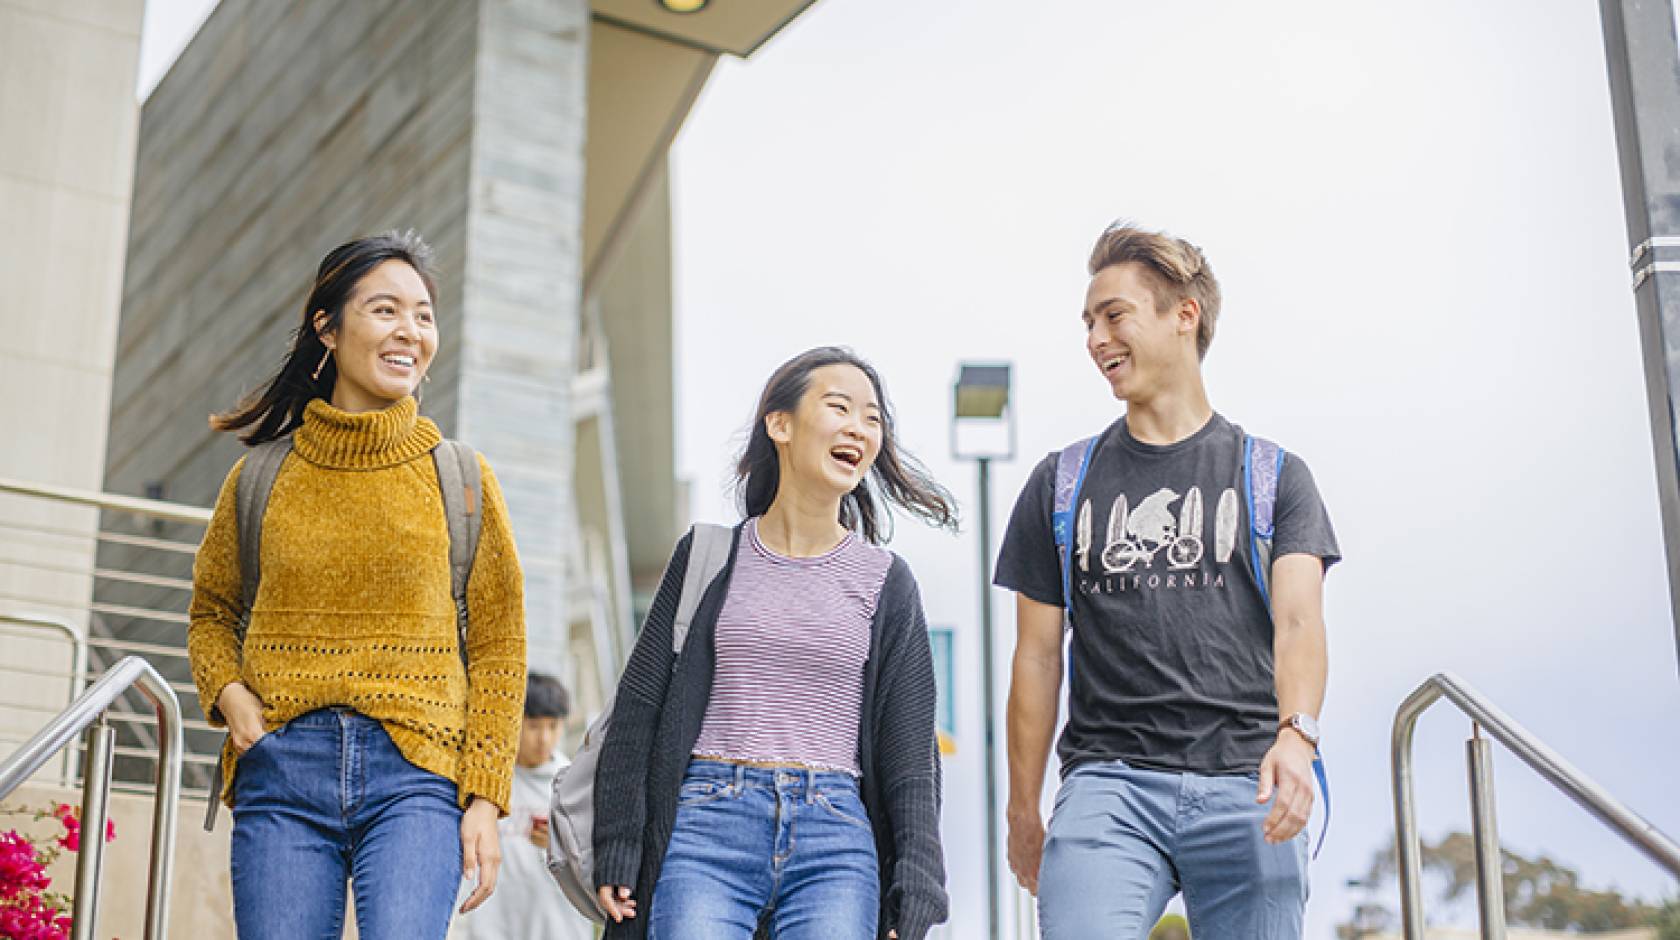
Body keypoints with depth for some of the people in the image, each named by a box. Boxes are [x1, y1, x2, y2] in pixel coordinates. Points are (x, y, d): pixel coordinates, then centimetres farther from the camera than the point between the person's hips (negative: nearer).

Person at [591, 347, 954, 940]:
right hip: (709, 824, -1)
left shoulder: (885, 580, 10)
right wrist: (617, 850, 1)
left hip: (837, 842, 1)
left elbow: (911, 753, 9)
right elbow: (640, 707, 8)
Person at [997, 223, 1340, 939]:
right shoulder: (1062, 483, 15)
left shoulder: (1273, 477, 11)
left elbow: (1299, 620, -3)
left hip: (1245, 785, 0)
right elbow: (1038, 657, 15)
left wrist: (1295, 735, -23)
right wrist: (1023, 814, 14)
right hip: (1106, 781, 0)